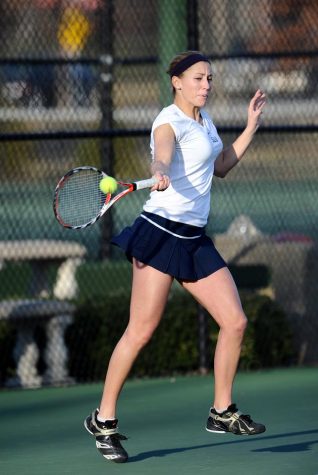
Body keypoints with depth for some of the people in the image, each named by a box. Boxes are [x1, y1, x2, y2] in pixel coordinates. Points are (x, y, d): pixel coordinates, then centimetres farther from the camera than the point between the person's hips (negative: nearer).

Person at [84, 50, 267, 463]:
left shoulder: (204, 120, 16)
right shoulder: (169, 121, -10)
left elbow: (221, 166, 31)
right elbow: (161, 156, -32)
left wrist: (252, 126, 25)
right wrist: (160, 175, -54)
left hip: (194, 240, 8)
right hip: (161, 232, -8)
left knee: (235, 323, 2)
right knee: (141, 331, -10)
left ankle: (222, 413, 15)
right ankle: (104, 421, -1)